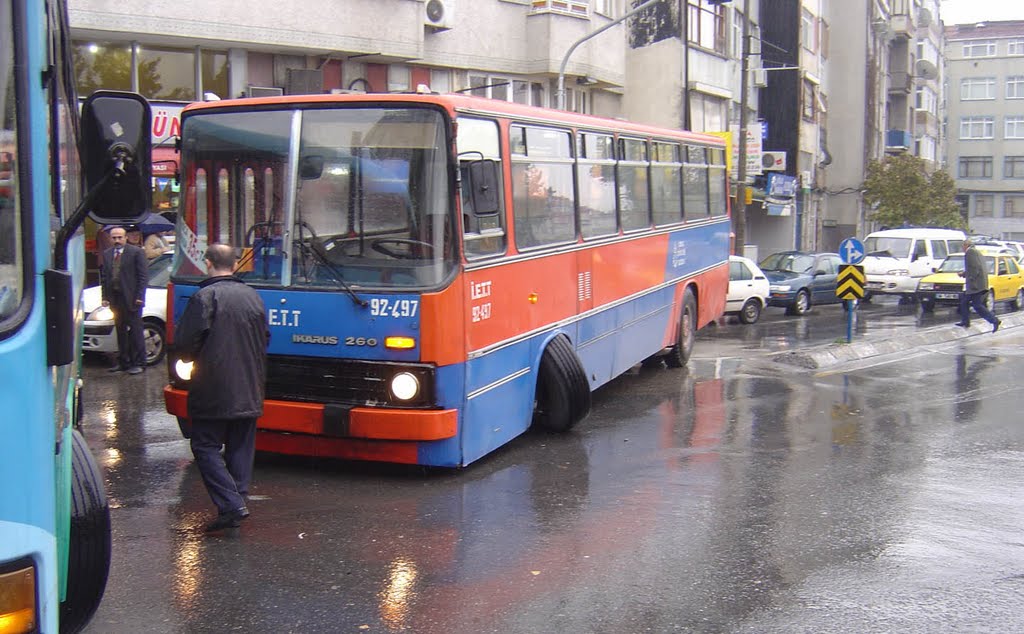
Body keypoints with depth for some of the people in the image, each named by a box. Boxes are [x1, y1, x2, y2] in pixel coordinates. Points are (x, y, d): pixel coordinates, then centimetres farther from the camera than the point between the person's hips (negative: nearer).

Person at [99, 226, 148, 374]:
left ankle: (138, 363, 4)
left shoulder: (136, 252, -5)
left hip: (131, 299, -6)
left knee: (135, 331, -1)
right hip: (115, 299, 6)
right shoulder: (107, 254, 12)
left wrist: (139, 296, -13)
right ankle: (123, 363, 20)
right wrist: (105, 297, 4)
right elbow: (104, 277, 13)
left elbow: (143, 276, -7)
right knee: (121, 332, 12)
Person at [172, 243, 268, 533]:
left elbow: (184, 343, -14)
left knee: (205, 446, 1)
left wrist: (190, 359, 7)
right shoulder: (253, 297, 8)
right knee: (241, 447, 14)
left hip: (214, 392, -6)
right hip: (249, 391, 6)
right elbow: (264, 339, 16)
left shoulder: (204, 297, -13)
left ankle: (231, 505, -10)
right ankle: (239, 498, 15)